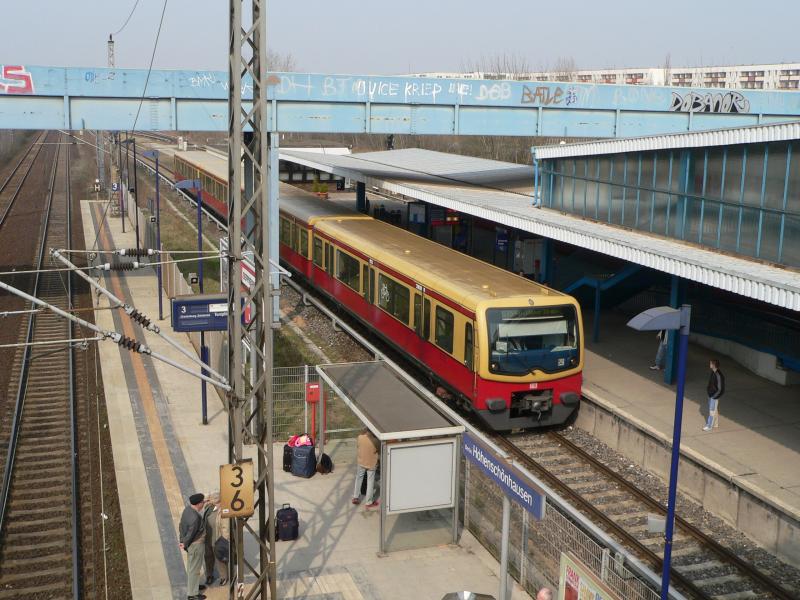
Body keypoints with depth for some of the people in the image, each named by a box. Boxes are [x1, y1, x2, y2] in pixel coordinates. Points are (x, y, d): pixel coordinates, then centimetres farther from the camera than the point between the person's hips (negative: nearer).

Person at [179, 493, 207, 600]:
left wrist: (182, 540, 6)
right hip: (196, 545, -9)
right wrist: (185, 545, -7)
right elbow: (190, 534, -24)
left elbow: (181, 525, 3)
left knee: (192, 565, 27)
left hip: (191, 542, 9)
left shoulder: (188, 509, -6)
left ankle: (192, 585, 46)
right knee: (194, 568, 8)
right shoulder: (195, 518, -35)